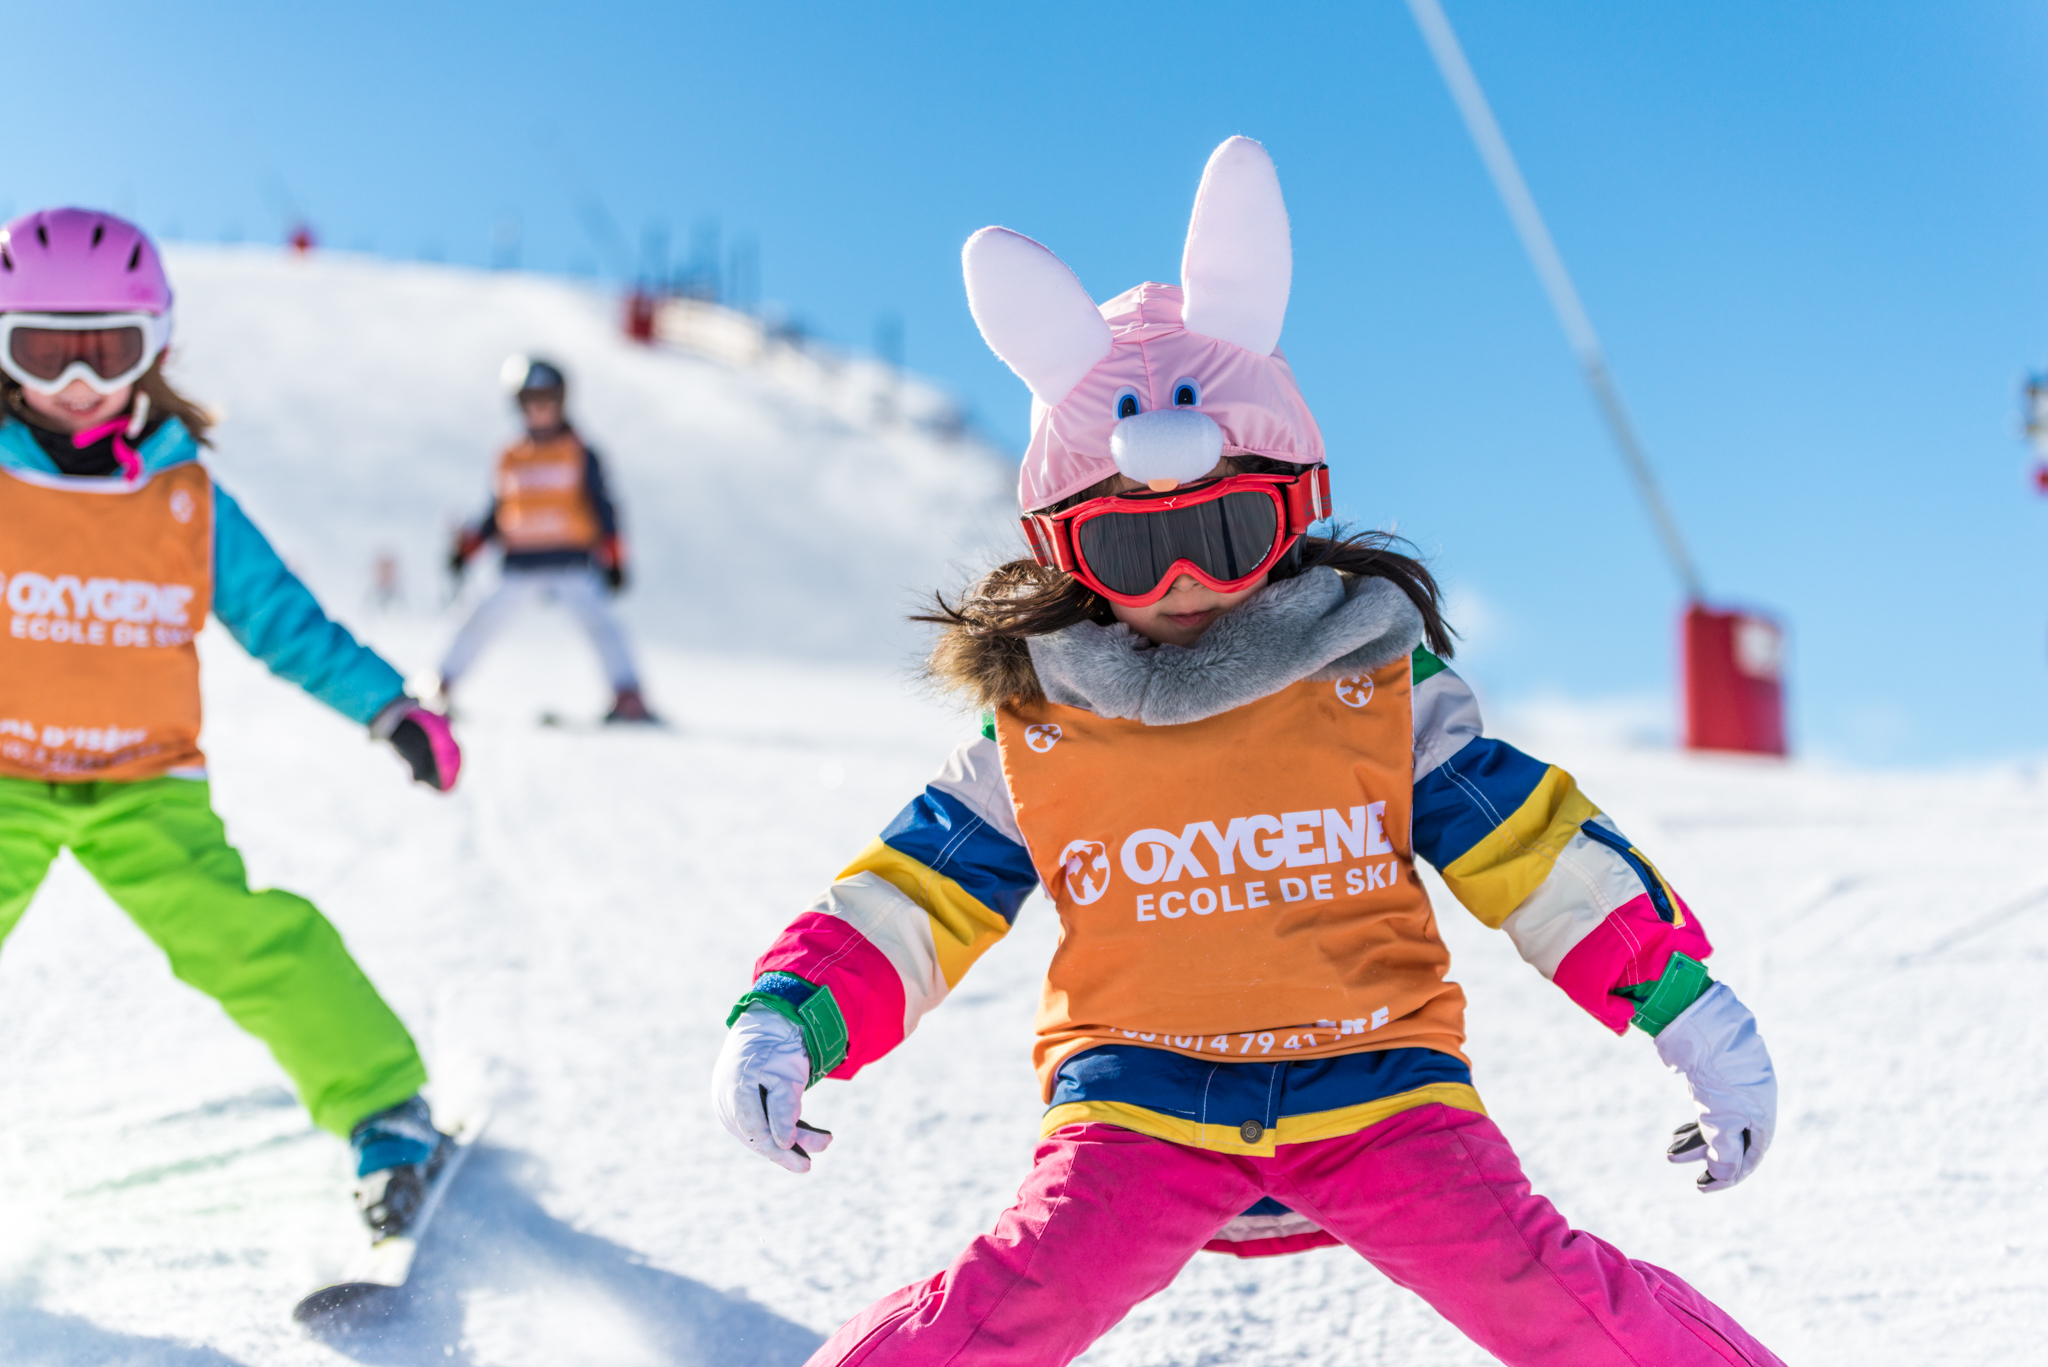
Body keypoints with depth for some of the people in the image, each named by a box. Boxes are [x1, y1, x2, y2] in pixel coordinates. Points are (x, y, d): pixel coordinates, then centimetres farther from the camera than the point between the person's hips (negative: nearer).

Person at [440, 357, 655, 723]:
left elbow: (602, 508, 1)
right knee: (481, 621, 4)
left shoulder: (579, 454, 3)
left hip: (572, 563, -3)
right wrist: (467, 547, 8)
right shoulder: (510, 459, 12)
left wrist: (613, 557, -8)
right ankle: (442, 690, 20)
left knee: (599, 622, -20)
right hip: (520, 566, 3)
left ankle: (629, 698, -24)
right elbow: (497, 515, 19)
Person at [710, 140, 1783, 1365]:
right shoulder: (1034, 725, 5)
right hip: (1144, 1099, 0)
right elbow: (916, 896, 9)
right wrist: (789, 1017, -8)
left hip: (1374, 1078, 0)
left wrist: (1694, 1015, 1)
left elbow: (1536, 851, 5)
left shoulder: (1374, 680, 3)